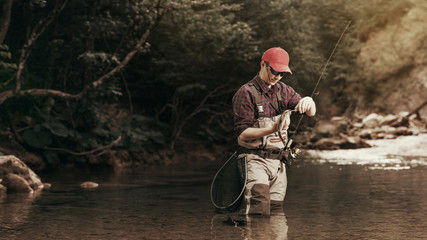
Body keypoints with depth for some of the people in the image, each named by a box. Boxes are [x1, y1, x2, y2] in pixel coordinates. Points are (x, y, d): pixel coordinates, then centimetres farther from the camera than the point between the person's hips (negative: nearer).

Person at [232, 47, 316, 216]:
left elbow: (311, 113, 8)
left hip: (278, 161, 7)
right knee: (257, 213, -22)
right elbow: (242, 133, -11)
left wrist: (309, 102, -17)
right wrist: (272, 129, -25)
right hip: (255, 160, -6)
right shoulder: (246, 93, -6)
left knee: (277, 216, 4)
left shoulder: (283, 91, 14)